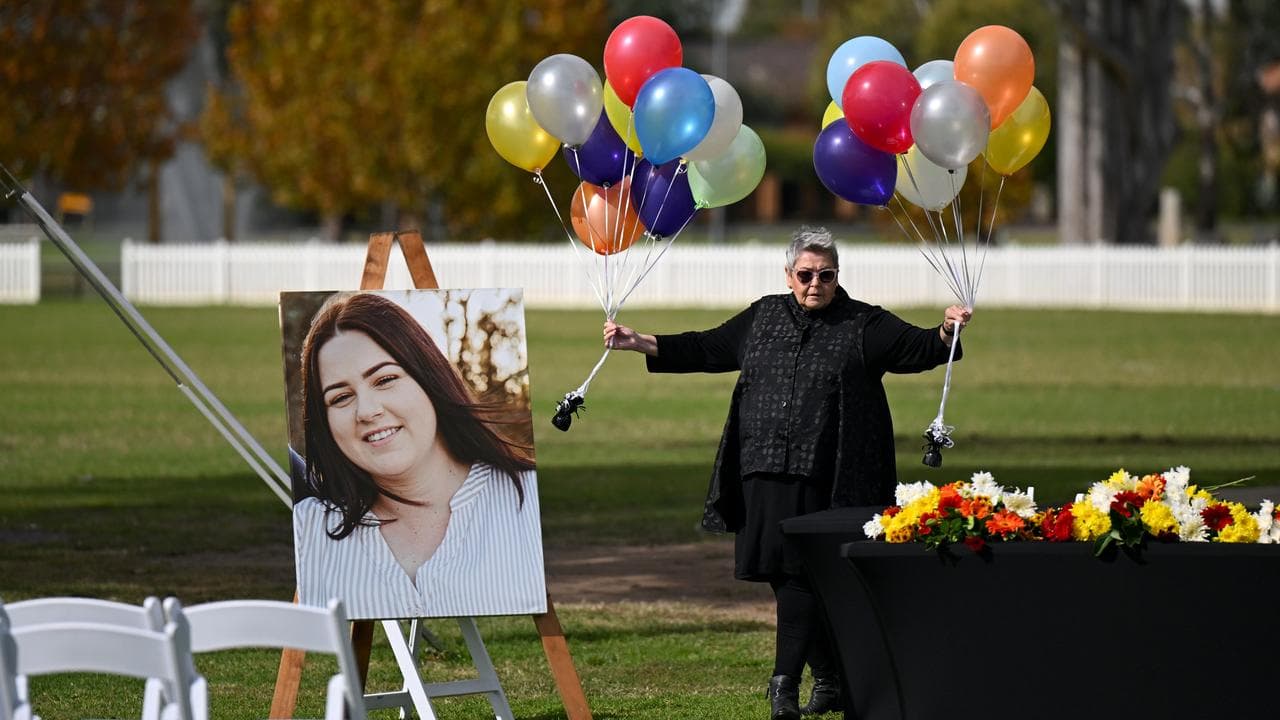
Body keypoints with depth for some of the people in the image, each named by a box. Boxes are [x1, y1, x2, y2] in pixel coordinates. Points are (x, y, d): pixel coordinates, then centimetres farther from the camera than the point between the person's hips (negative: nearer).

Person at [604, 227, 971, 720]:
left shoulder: (863, 325, 4)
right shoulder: (762, 318, 16)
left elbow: (914, 348, -6)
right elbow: (706, 350, 21)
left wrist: (945, 335, -27)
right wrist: (639, 343, 15)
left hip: (825, 480, -4)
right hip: (766, 475, 4)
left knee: (801, 574, -10)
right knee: (783, 575, 3)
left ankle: (785, 681, -10)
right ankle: (831, 679, 14)